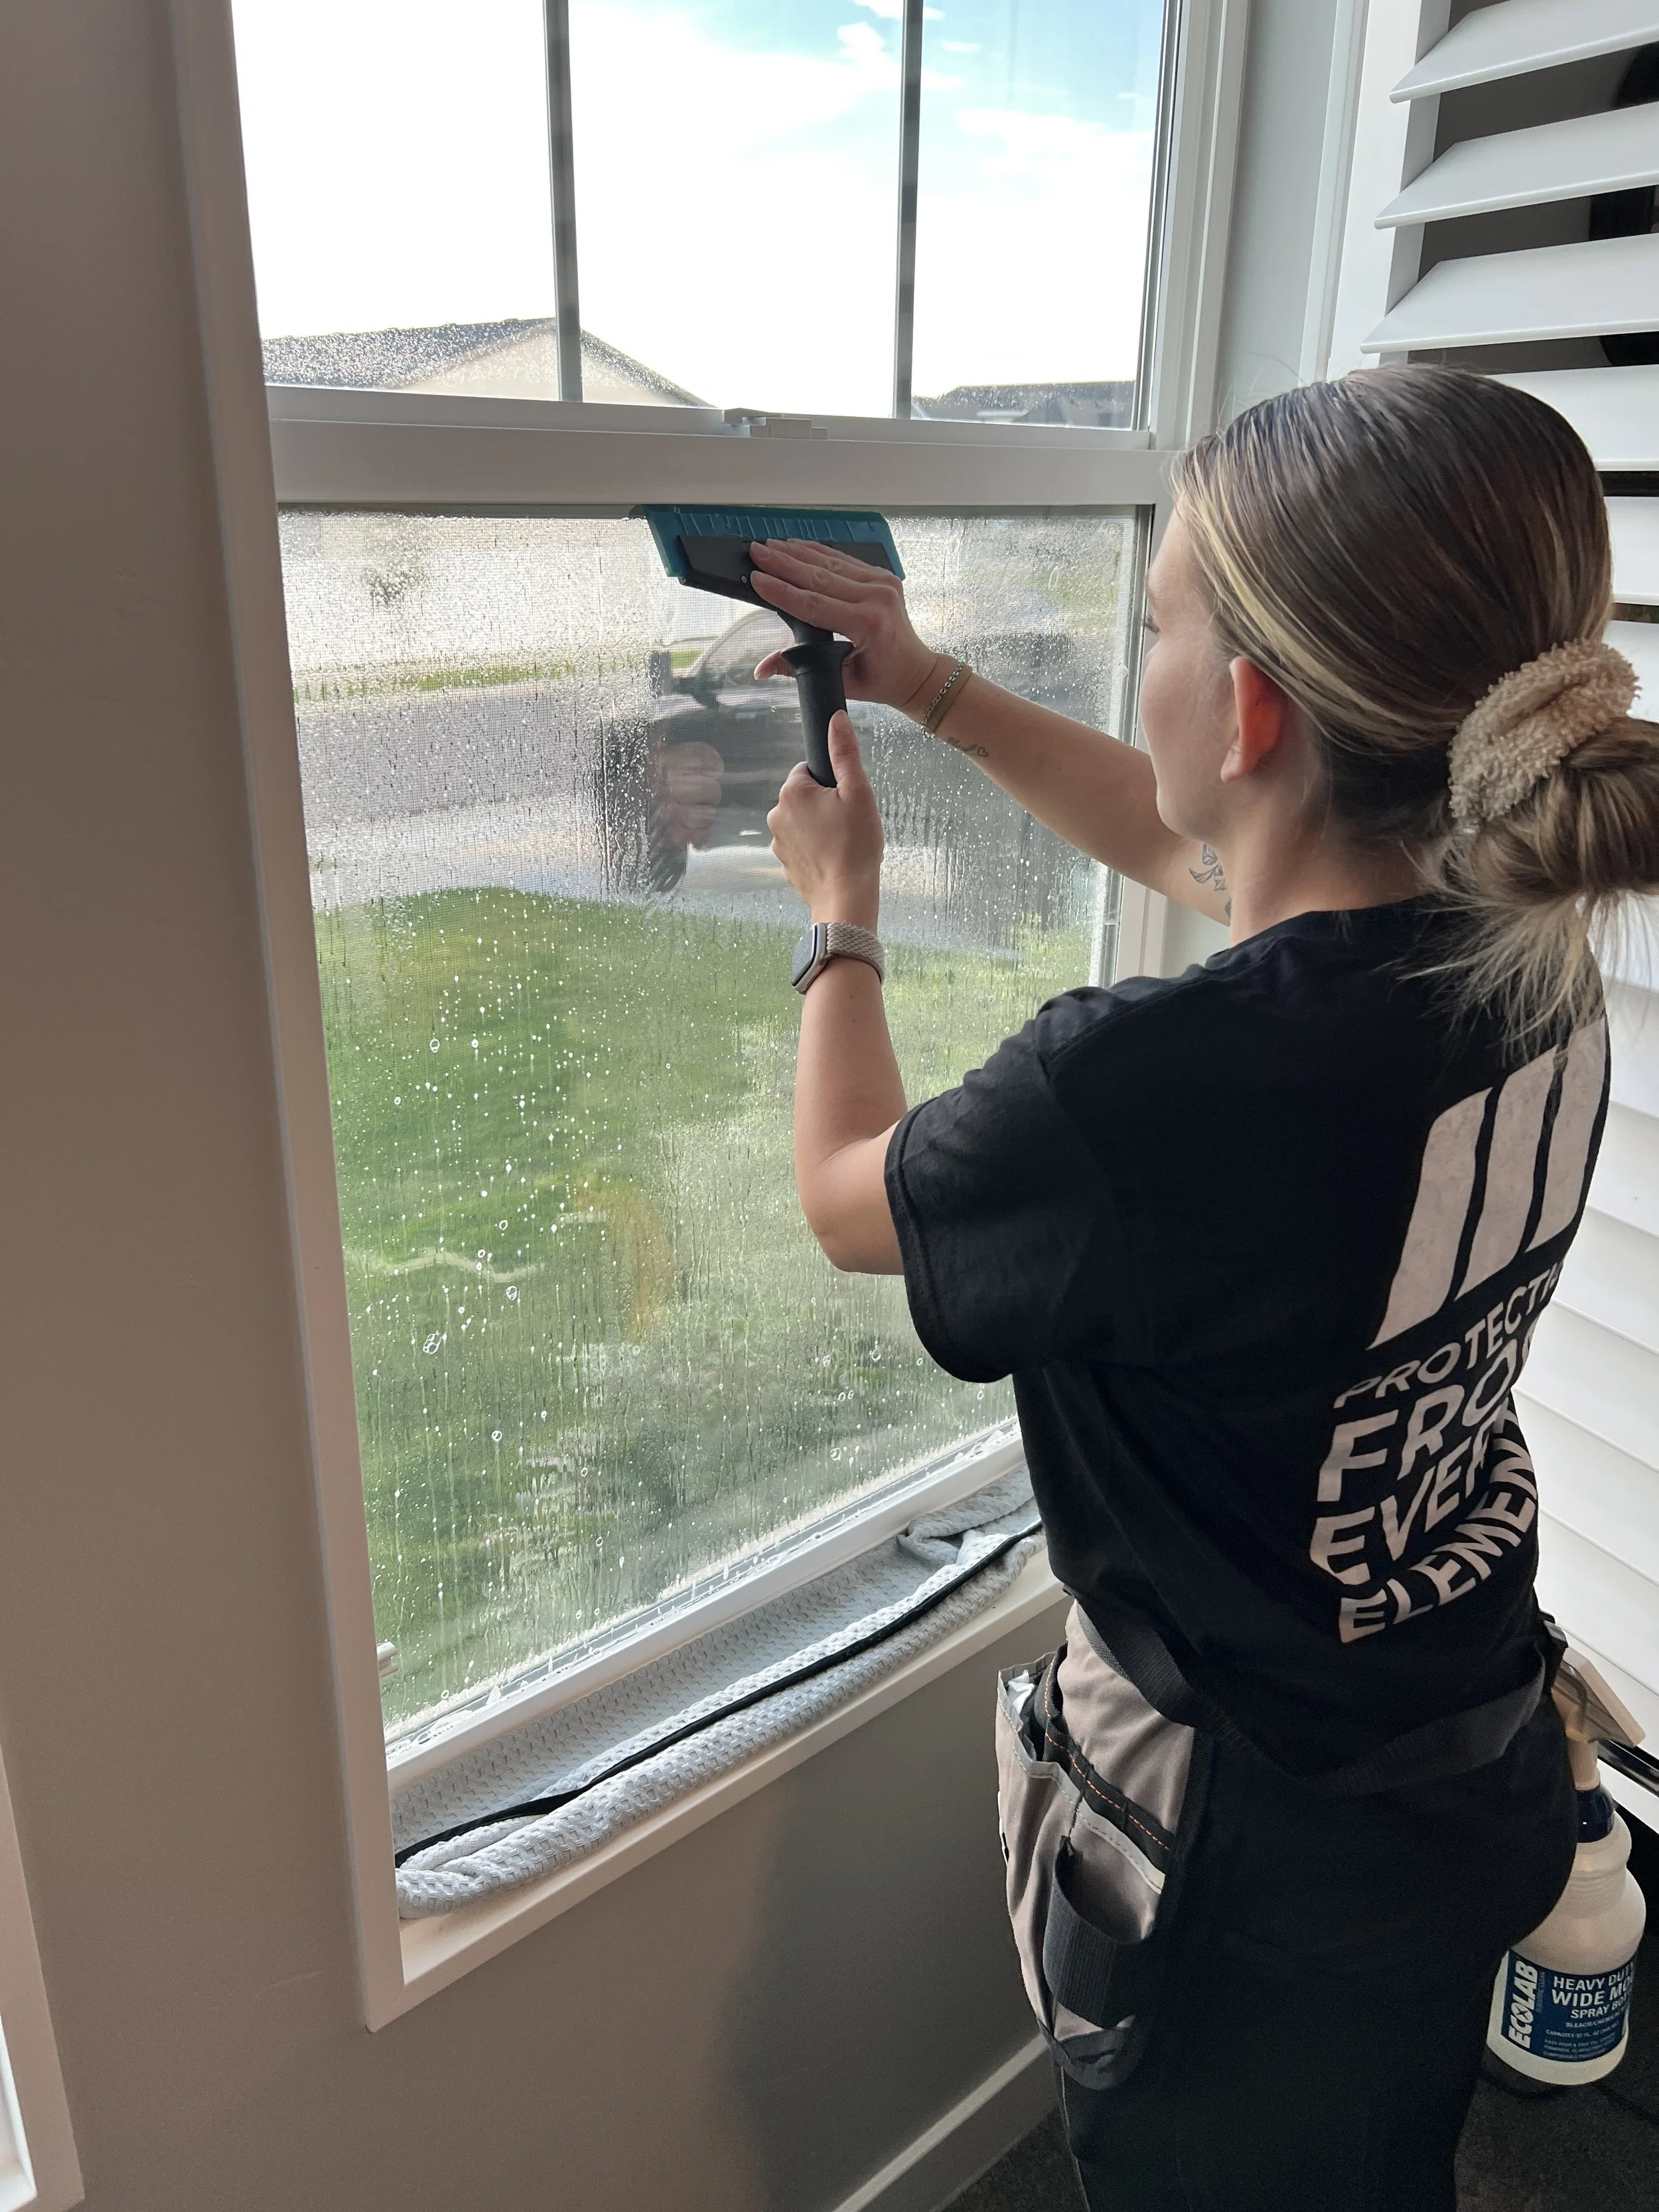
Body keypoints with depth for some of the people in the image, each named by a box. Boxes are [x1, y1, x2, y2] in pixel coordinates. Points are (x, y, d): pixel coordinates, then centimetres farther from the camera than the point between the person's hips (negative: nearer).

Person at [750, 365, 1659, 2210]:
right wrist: (931, 688, 9)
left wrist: (839, 912, 2)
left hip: (1250, 1867, -5)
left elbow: (847, 1197, -13)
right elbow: (1176, 841, 7)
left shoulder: (1143, 1089, -37)